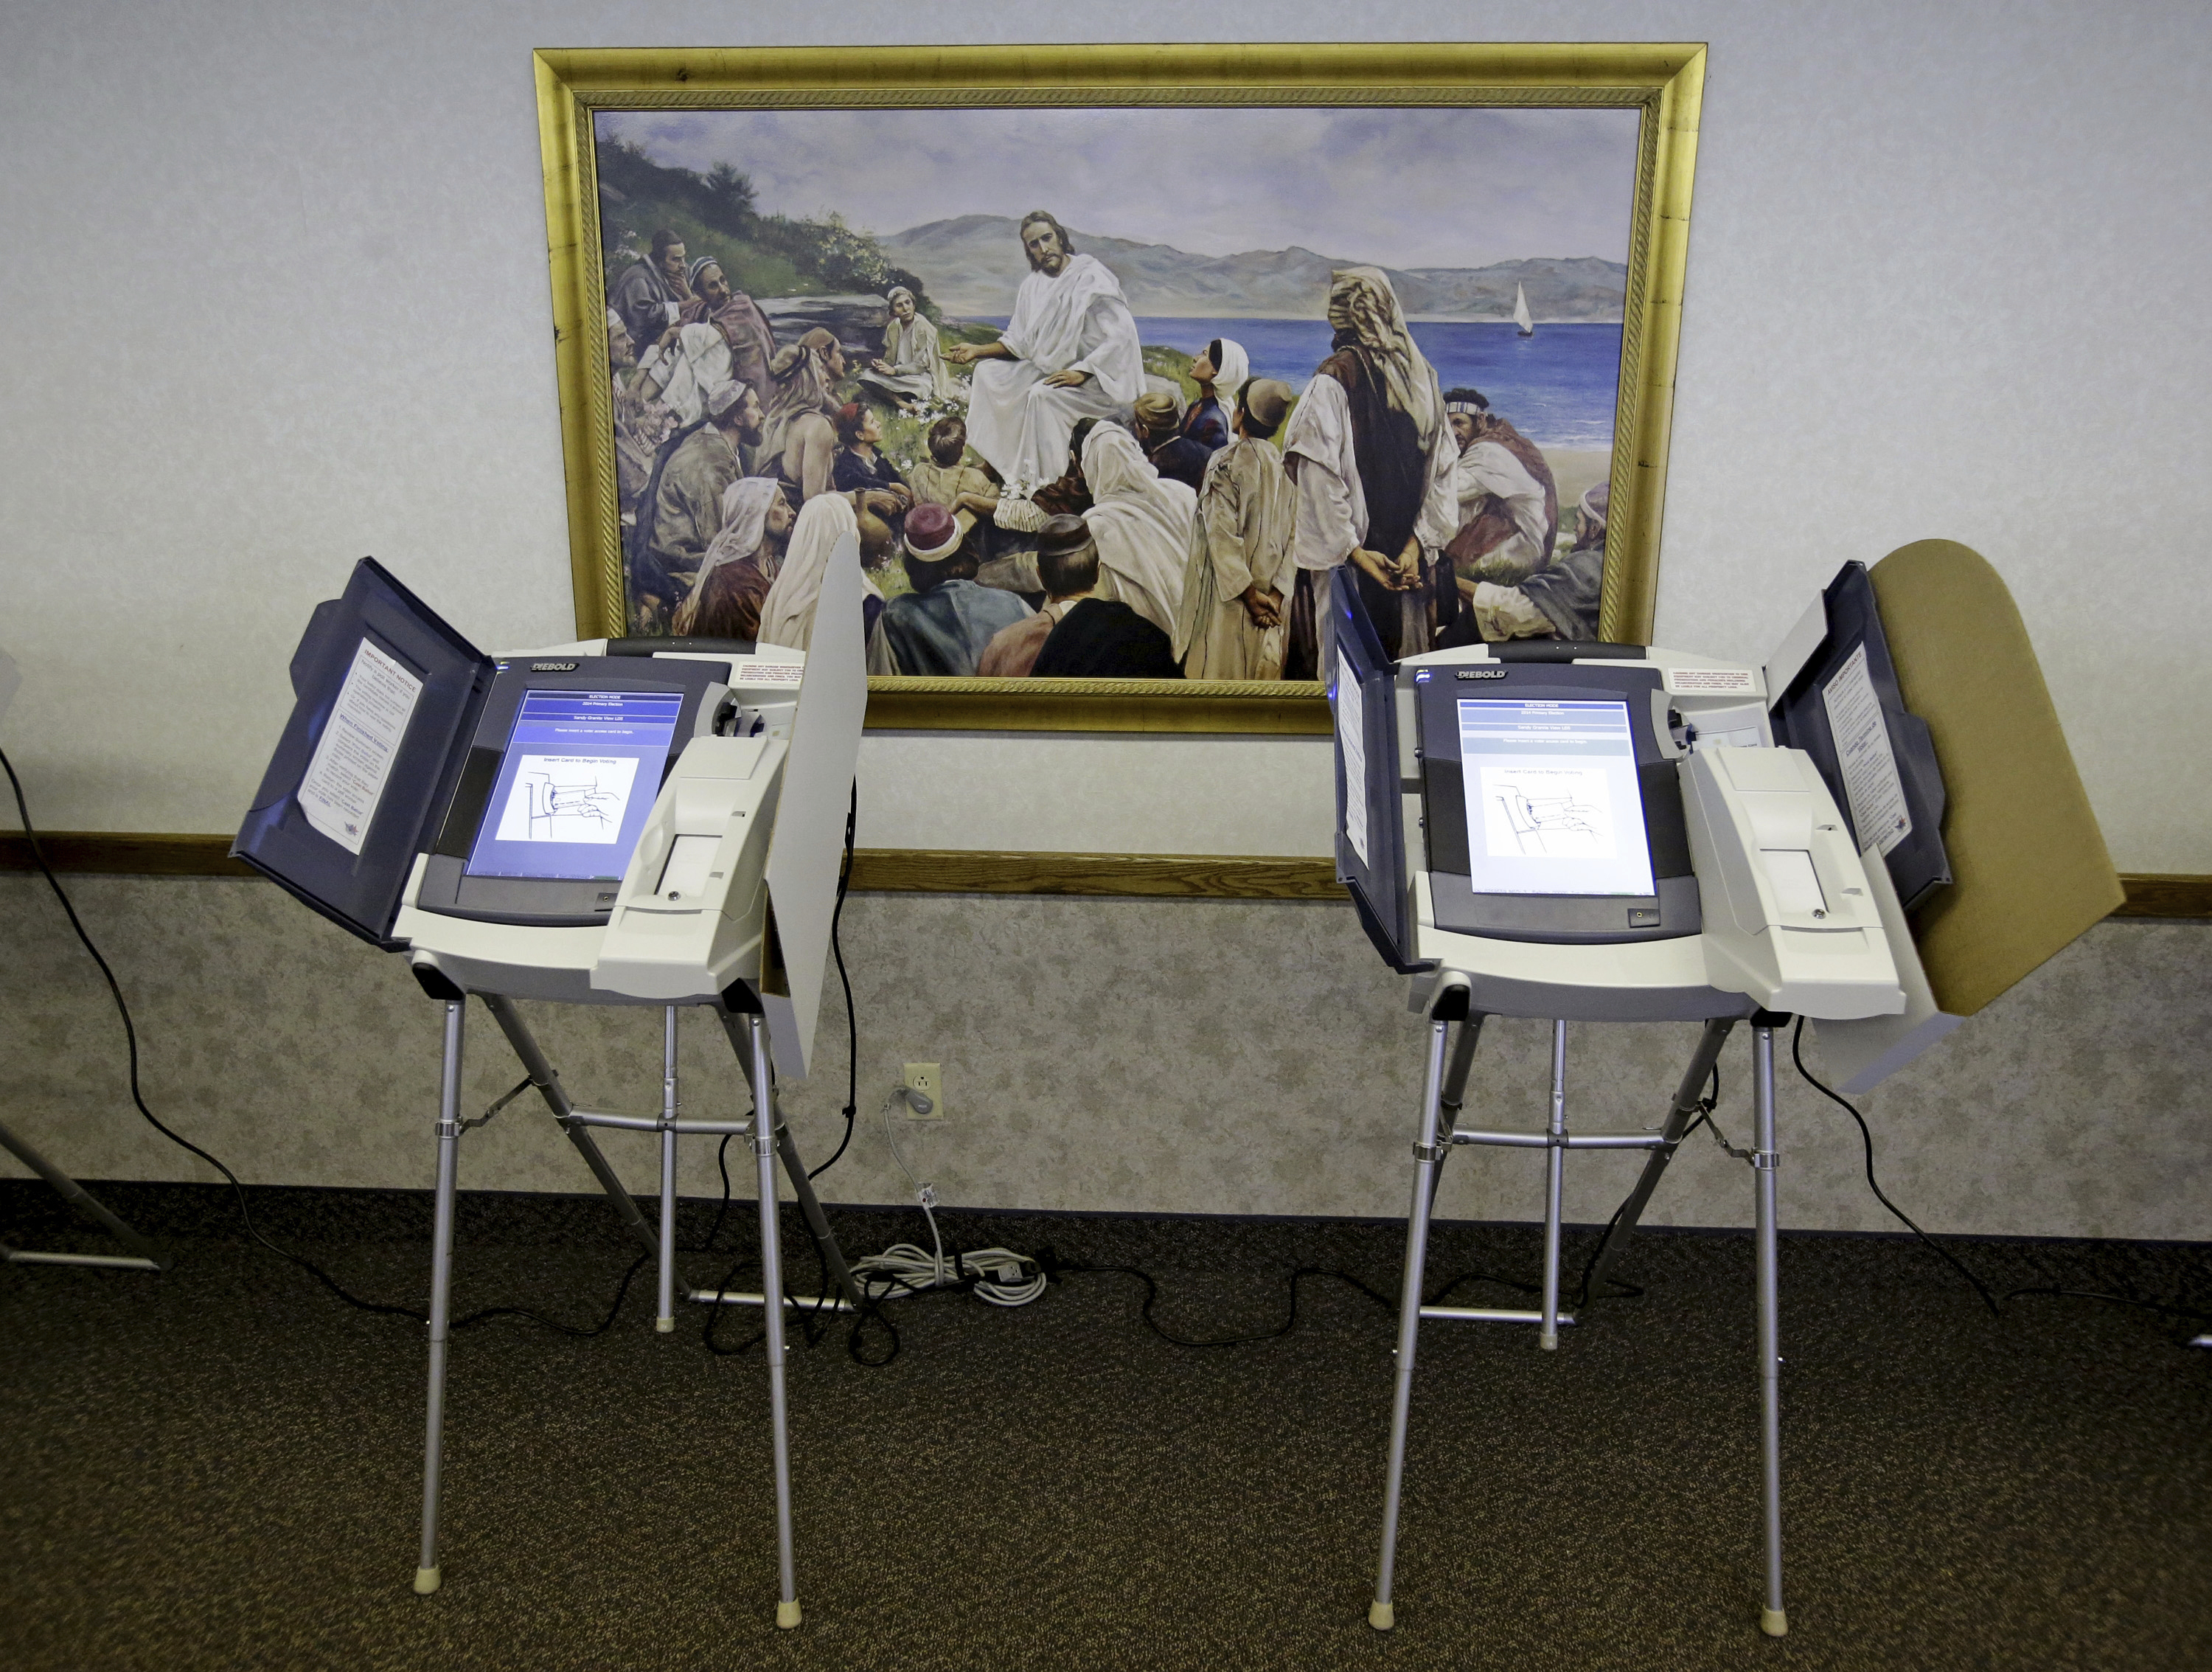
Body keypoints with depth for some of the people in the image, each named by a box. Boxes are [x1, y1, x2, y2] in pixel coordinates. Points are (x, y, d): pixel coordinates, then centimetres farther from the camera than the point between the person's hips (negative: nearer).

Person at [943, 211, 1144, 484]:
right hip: (1048, 369, 8)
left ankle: (1044, 483, -26)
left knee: (1042, 395, -33)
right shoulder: (1033, 286, 6)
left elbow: (1122, 337, -23)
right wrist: (977, 350, -2)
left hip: (1096, 379, -8)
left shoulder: (1092, 278, -16)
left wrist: (1081, 372, -28)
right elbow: (1019, 343, 11)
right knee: (988, 371, 3)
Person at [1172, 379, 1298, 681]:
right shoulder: (1285, 466, 8)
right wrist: (1276, 594, -3)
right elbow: (1295, 536, 2)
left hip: (1228, 599, -6)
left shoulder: (1226, 462, -8)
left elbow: (1223, 533, -17)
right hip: (1271, 605, 6)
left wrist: (1248, 594, -15)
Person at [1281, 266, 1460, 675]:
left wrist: (1353, 550, -14)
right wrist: (1416, 545, 1)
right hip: (1409, 553, 6)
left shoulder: (1334, 377, -11)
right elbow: (1441, 471, 5)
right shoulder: (1423, 376, 7)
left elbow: (1322, 475, -17)